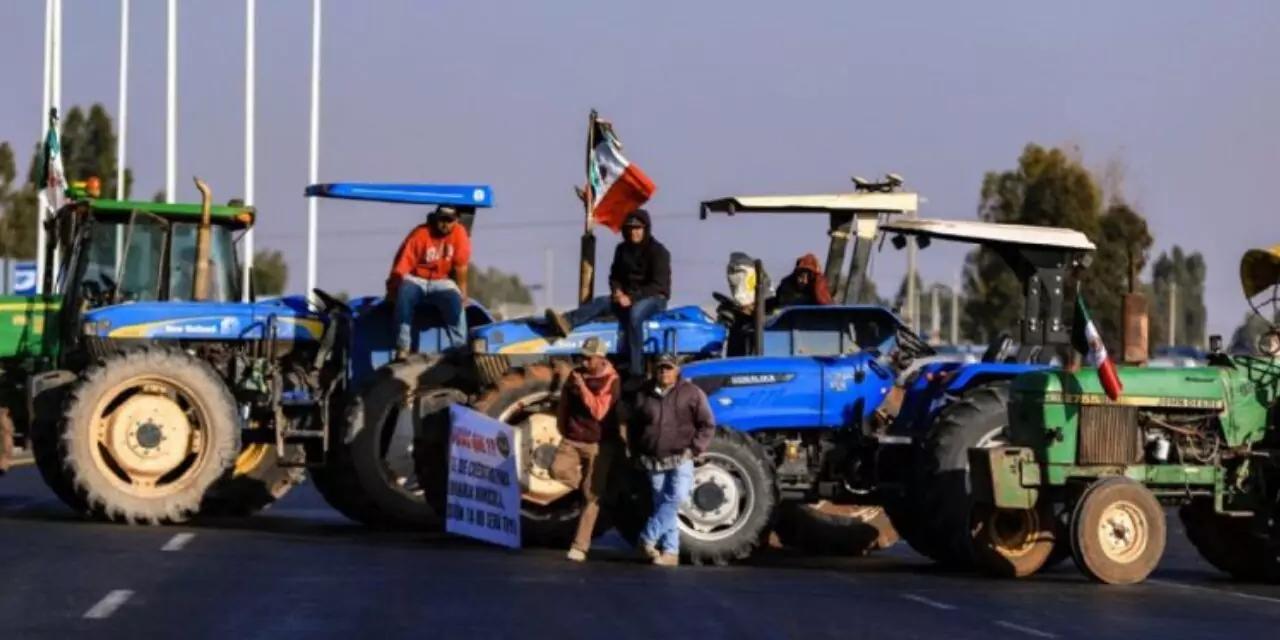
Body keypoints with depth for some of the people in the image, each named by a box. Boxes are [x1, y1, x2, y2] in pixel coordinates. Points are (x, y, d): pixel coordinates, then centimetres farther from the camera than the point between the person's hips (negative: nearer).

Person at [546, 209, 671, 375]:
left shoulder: (658, 252, -10)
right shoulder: (623, 249, 9)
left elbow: (658, 285, -16)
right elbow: (615, 276, 18)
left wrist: (632, 297, -25)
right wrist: (617, 291, -6)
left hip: (655, 297, -7)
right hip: (628, 297, 7)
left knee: (634, 313, -39)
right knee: (601, 303, -20)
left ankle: (635, 370, -44)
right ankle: (566, 322, -48)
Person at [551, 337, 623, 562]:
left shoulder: (611, 381, -11)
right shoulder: (576, 374, 6)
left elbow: (598, 411, -24)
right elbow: (565, 402, 20)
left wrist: (582, 387, -27)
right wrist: (563, 428, 15)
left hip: (598, 443, -5)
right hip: (572, 439, 5)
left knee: (591, 496, -4)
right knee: (558, 469, -25)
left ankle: (580, 546, -1)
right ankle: (589, 485, 5)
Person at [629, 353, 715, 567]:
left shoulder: (691, 393, -1)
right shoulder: (645, 395, 7)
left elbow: (707, 425, 0)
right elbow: (634, 427, 19)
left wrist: (694, 449, -9)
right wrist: (637, 453, 10)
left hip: (680, 459, -3)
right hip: (655, 461, 3)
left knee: (676, 497, -21)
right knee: (663, 505, 4)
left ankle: (649, 537, -12)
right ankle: (669, 552, 8)